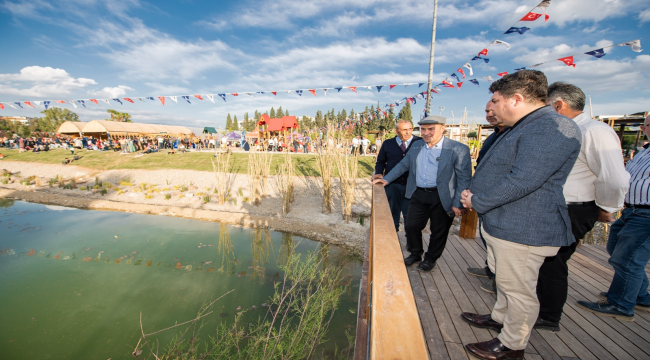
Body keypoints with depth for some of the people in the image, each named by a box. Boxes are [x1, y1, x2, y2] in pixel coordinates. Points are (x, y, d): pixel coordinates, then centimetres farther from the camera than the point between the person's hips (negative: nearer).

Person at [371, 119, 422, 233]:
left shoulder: (420, 142, -1)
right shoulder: (388, 144, 6)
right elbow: (380, 161, 14)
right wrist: (379, 173, -4)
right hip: (392, 185, 2)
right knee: (392, 211, 15)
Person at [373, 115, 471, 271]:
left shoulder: (458, 149, -11)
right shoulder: (416, 146, 6)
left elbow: (464, 179, -11)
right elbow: (403, 165, 15)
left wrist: (458, 204, -14)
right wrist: (386, 179, 7)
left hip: (442, 198, -4)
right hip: (418, 195, 5)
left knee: (438, 231, 11)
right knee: (411, 226, 10)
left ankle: (430, 259, 35)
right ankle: (415, 254, 36)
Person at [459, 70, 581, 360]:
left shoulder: (552, 129, -21)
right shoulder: (525, 127, 14)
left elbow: (523, 180, -29)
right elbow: (499, 170, 19)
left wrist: (477, 201, -18)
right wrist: (472, 192, 5)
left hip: (523, 229, -10)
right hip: (501, 224, 10)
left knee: (518, 289, 7)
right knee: (504, 279, 26)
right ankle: (499, 318, 46)